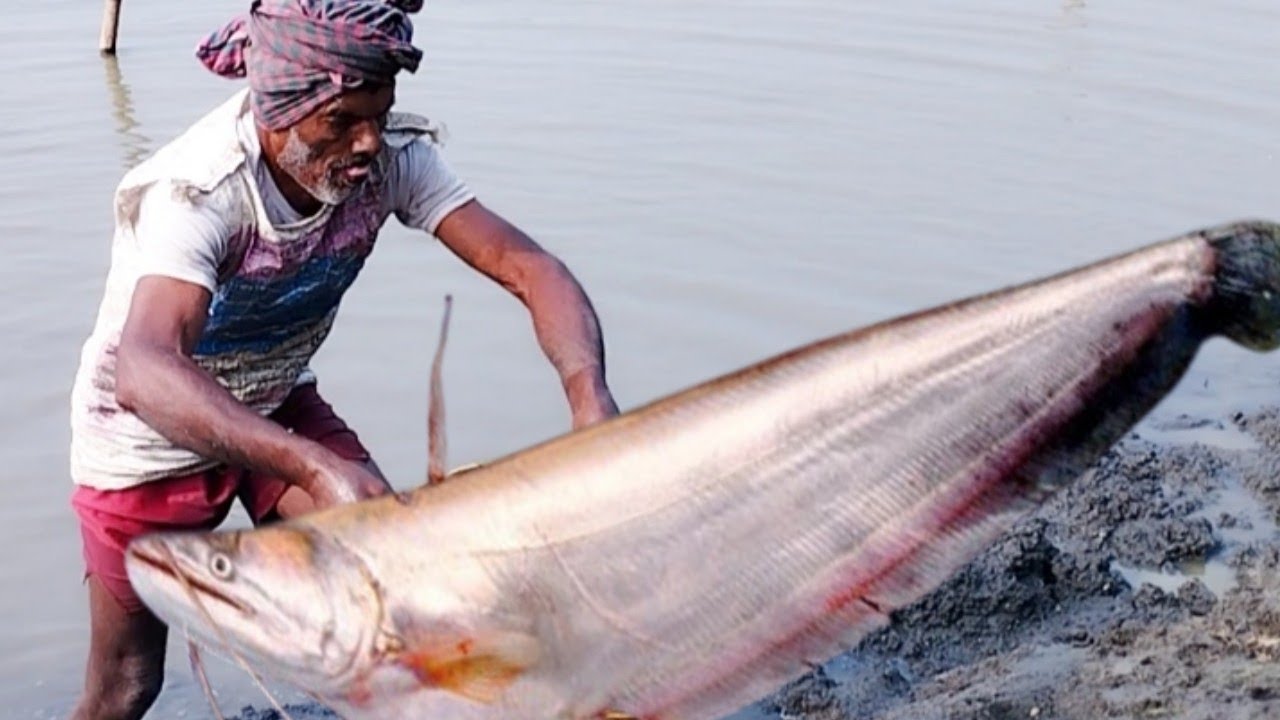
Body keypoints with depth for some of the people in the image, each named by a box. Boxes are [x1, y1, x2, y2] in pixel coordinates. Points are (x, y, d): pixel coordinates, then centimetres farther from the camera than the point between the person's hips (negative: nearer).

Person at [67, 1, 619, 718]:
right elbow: (143, 373, -50)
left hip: (277, 408, 4)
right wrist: (315, 466, -63)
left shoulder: (392, 156, -22)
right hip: (152, 437, -4)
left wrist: (589, 393, -46)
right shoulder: (195, 193, -35)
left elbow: (527, 265, -27)